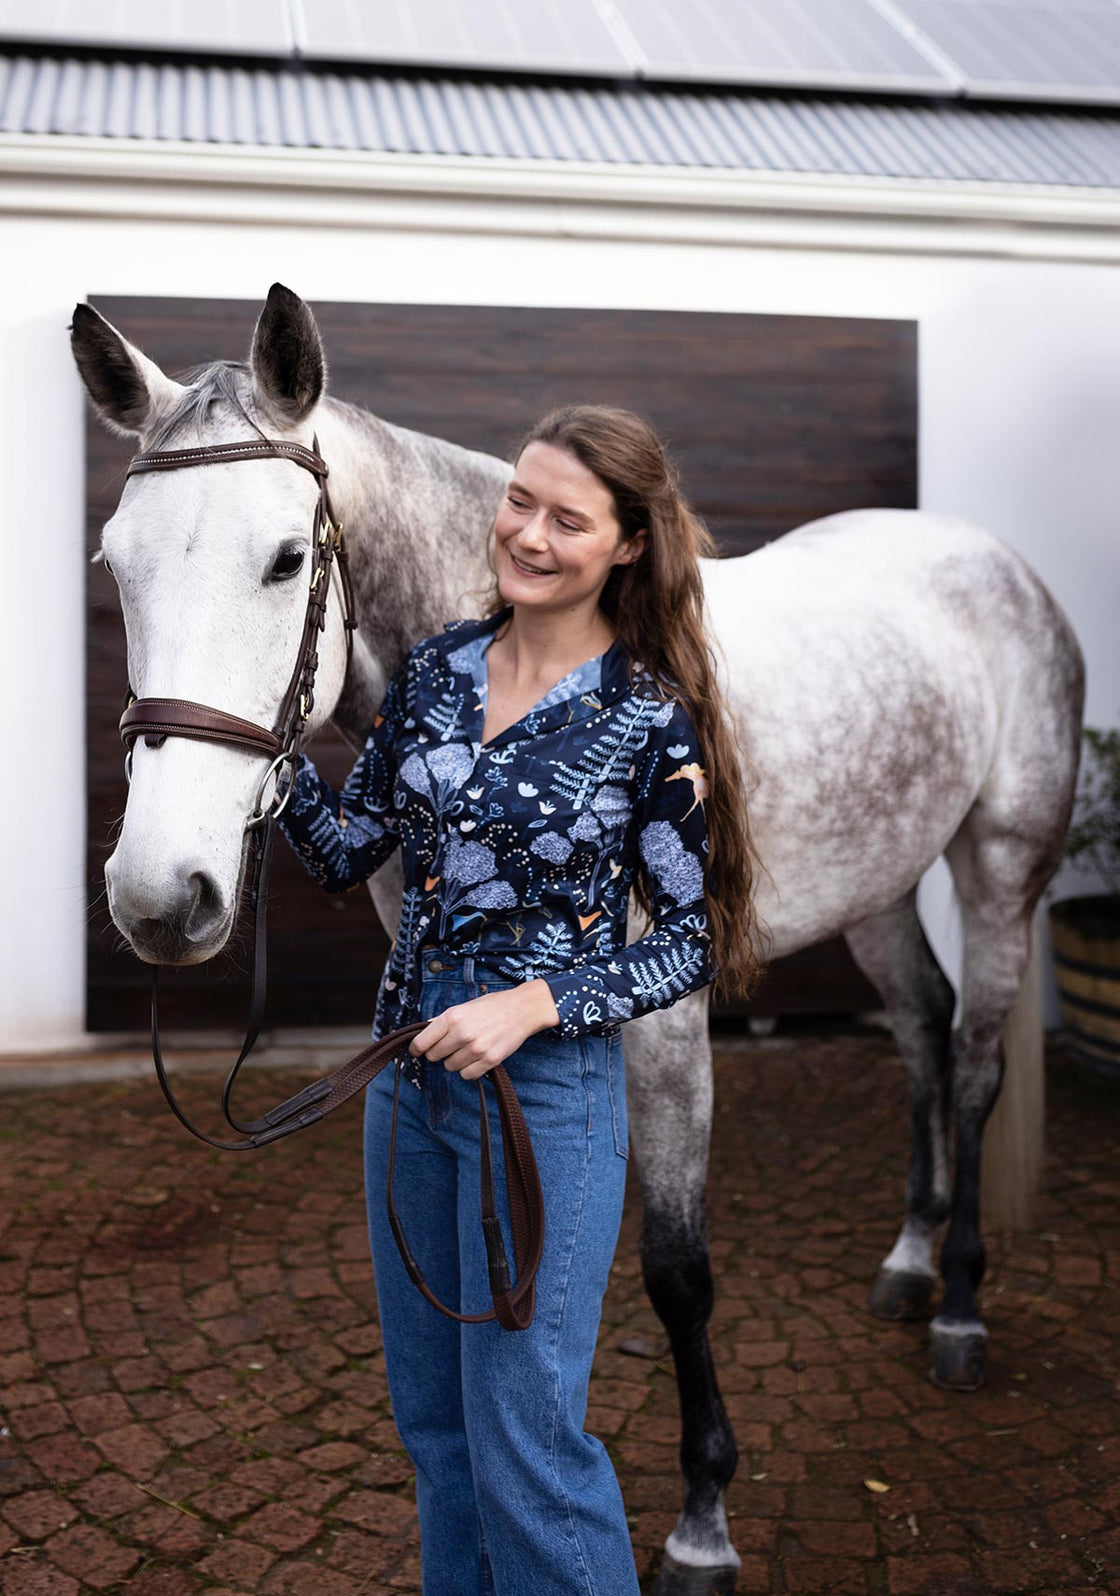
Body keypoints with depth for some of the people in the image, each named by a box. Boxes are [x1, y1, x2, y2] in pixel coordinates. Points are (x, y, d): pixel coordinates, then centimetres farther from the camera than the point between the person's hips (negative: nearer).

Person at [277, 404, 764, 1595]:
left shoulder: (651, 718, -12)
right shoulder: (435, 668, 2)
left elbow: (694, 937, -8)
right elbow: (345, 855, 6)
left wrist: (535, 1004, -20)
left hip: (548, 1085, -5)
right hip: (408, 1071, 6)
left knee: (524, 1434, 3)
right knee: (430, 1418, 20)